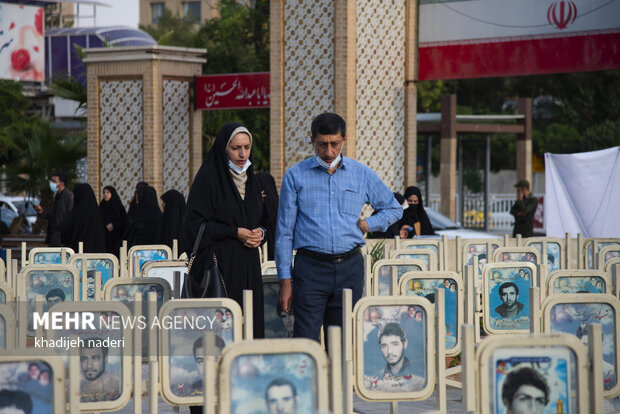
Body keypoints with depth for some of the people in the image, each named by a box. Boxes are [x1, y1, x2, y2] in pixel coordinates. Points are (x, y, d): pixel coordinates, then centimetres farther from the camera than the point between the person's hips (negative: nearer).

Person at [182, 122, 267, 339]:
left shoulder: (250, 179, 15)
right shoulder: (208, 177, -5)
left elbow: (261, 220, 23)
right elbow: (194, 224, -10)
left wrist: (260, 233, -1)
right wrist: (235, 233, -13)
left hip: (248, 265, 6)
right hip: (219, 264, -6)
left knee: (251, 322, 1)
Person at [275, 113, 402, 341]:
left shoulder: (363, 175, 9)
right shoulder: (295, 176, 3)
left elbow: (394, 209, 22)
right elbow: (284, 232, 4)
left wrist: (369, 224, 2)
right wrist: (285, 280, -2)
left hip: (350, 268, 2)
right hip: (310, 268, -2)